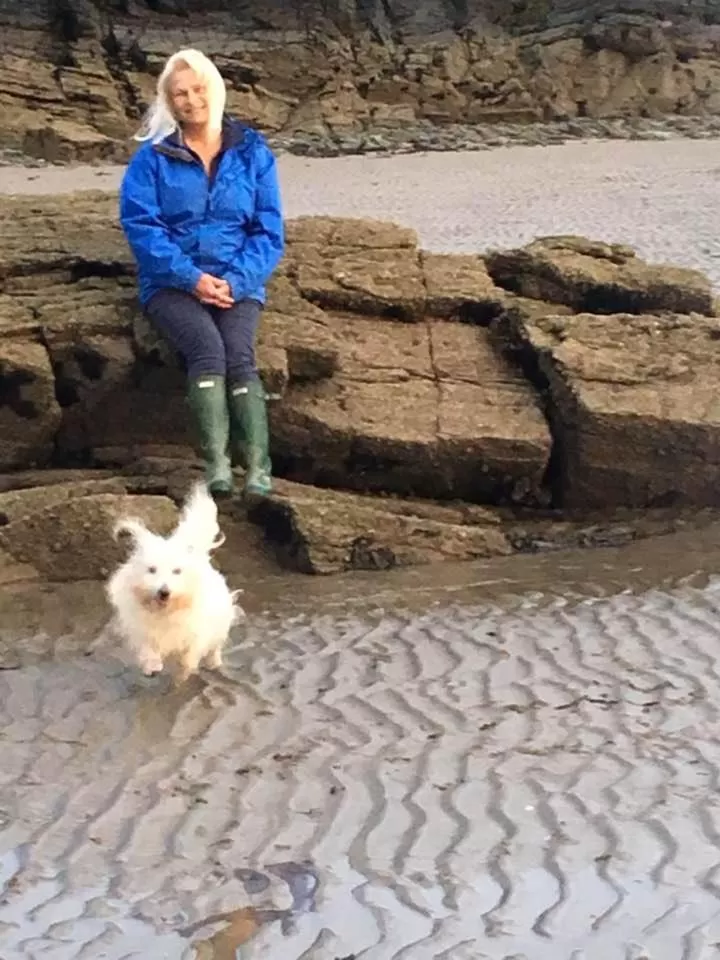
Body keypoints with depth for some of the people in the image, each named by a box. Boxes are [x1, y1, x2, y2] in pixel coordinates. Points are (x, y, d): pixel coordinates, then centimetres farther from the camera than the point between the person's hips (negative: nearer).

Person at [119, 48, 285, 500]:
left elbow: (269, 231, 3)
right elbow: (141, 225, -6)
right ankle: (218, 464, -35)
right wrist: (191, 278, -18)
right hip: (173, 283, -1)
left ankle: (259, 469, -33)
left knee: (240, 355, -28)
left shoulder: (253, 153, 7)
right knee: (207, 349, -30)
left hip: (238, 283, 1)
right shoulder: (151, 157, 3)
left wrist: (236, 281, -13)